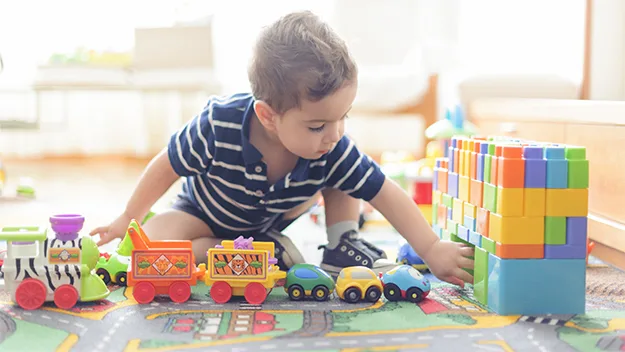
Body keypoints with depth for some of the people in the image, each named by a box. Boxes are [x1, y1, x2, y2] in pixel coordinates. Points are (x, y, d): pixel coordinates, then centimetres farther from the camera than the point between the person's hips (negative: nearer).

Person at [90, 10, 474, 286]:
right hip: (206, 213, -2)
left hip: (273, 217, 2)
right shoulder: (218, 126, -39)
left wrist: (432, 249, -29)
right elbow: (167, 167, -21)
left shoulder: (334, 149, -32)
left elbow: (387, 194, -24)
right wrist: (129, 219, -10)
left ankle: (342, 245, 0)